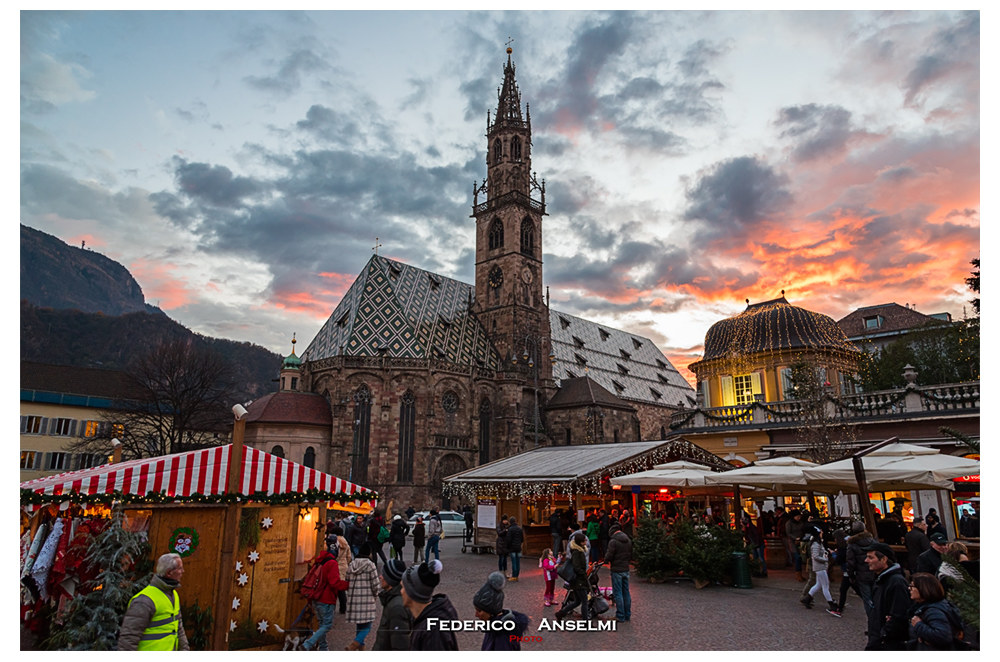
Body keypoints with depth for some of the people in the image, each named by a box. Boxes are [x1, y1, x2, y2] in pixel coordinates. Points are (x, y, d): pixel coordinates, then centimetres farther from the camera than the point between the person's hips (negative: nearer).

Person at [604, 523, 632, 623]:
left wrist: (606, 559, 4)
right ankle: (627, 615, 21)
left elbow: (609, 557, -17)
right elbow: (631, 556, 13)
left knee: (618, 593, 1)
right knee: (626, 593, 14)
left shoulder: (613, 541, -15)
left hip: (617, 570, -7)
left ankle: (621, 616, 5)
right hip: (626, 569, 7)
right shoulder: (628, 540, 7)